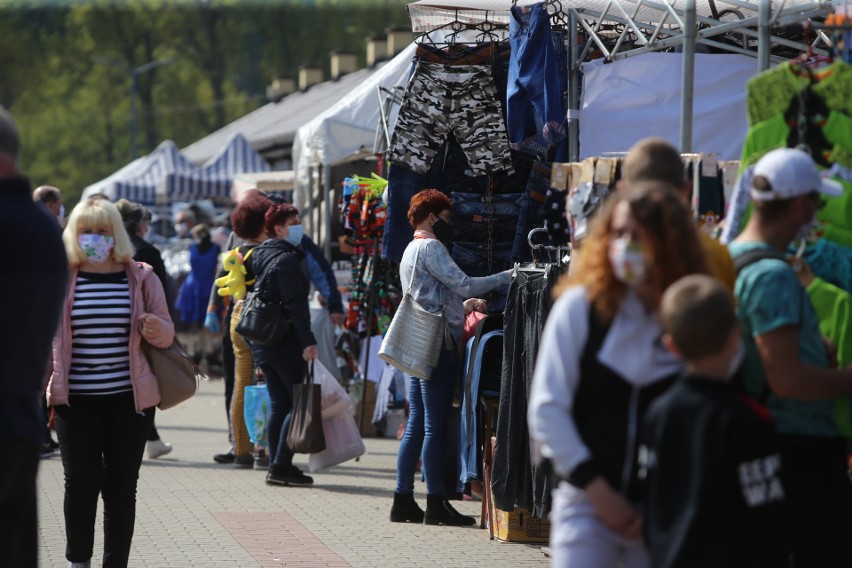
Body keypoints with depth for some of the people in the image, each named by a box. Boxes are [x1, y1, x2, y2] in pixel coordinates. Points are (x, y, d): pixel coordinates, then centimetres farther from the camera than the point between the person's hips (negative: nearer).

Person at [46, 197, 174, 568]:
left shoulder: (141, 278, 4)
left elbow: (166, 334, 8)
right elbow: (47, 338, 8)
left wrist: (156, 329, -15)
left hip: (129, 399, 1)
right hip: (76, 401, -1)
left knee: (121, 485, 4)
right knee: (80, 479, -8)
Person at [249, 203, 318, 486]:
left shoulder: (259, 255, 15)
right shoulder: (287, 258, -12)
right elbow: (295, 304, -19)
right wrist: (307, 341, -21)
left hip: (261, 341, 9)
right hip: (285, 342, -9)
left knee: (278, 403, 12)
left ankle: (276, 466, 11)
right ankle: (281, 465, -9)